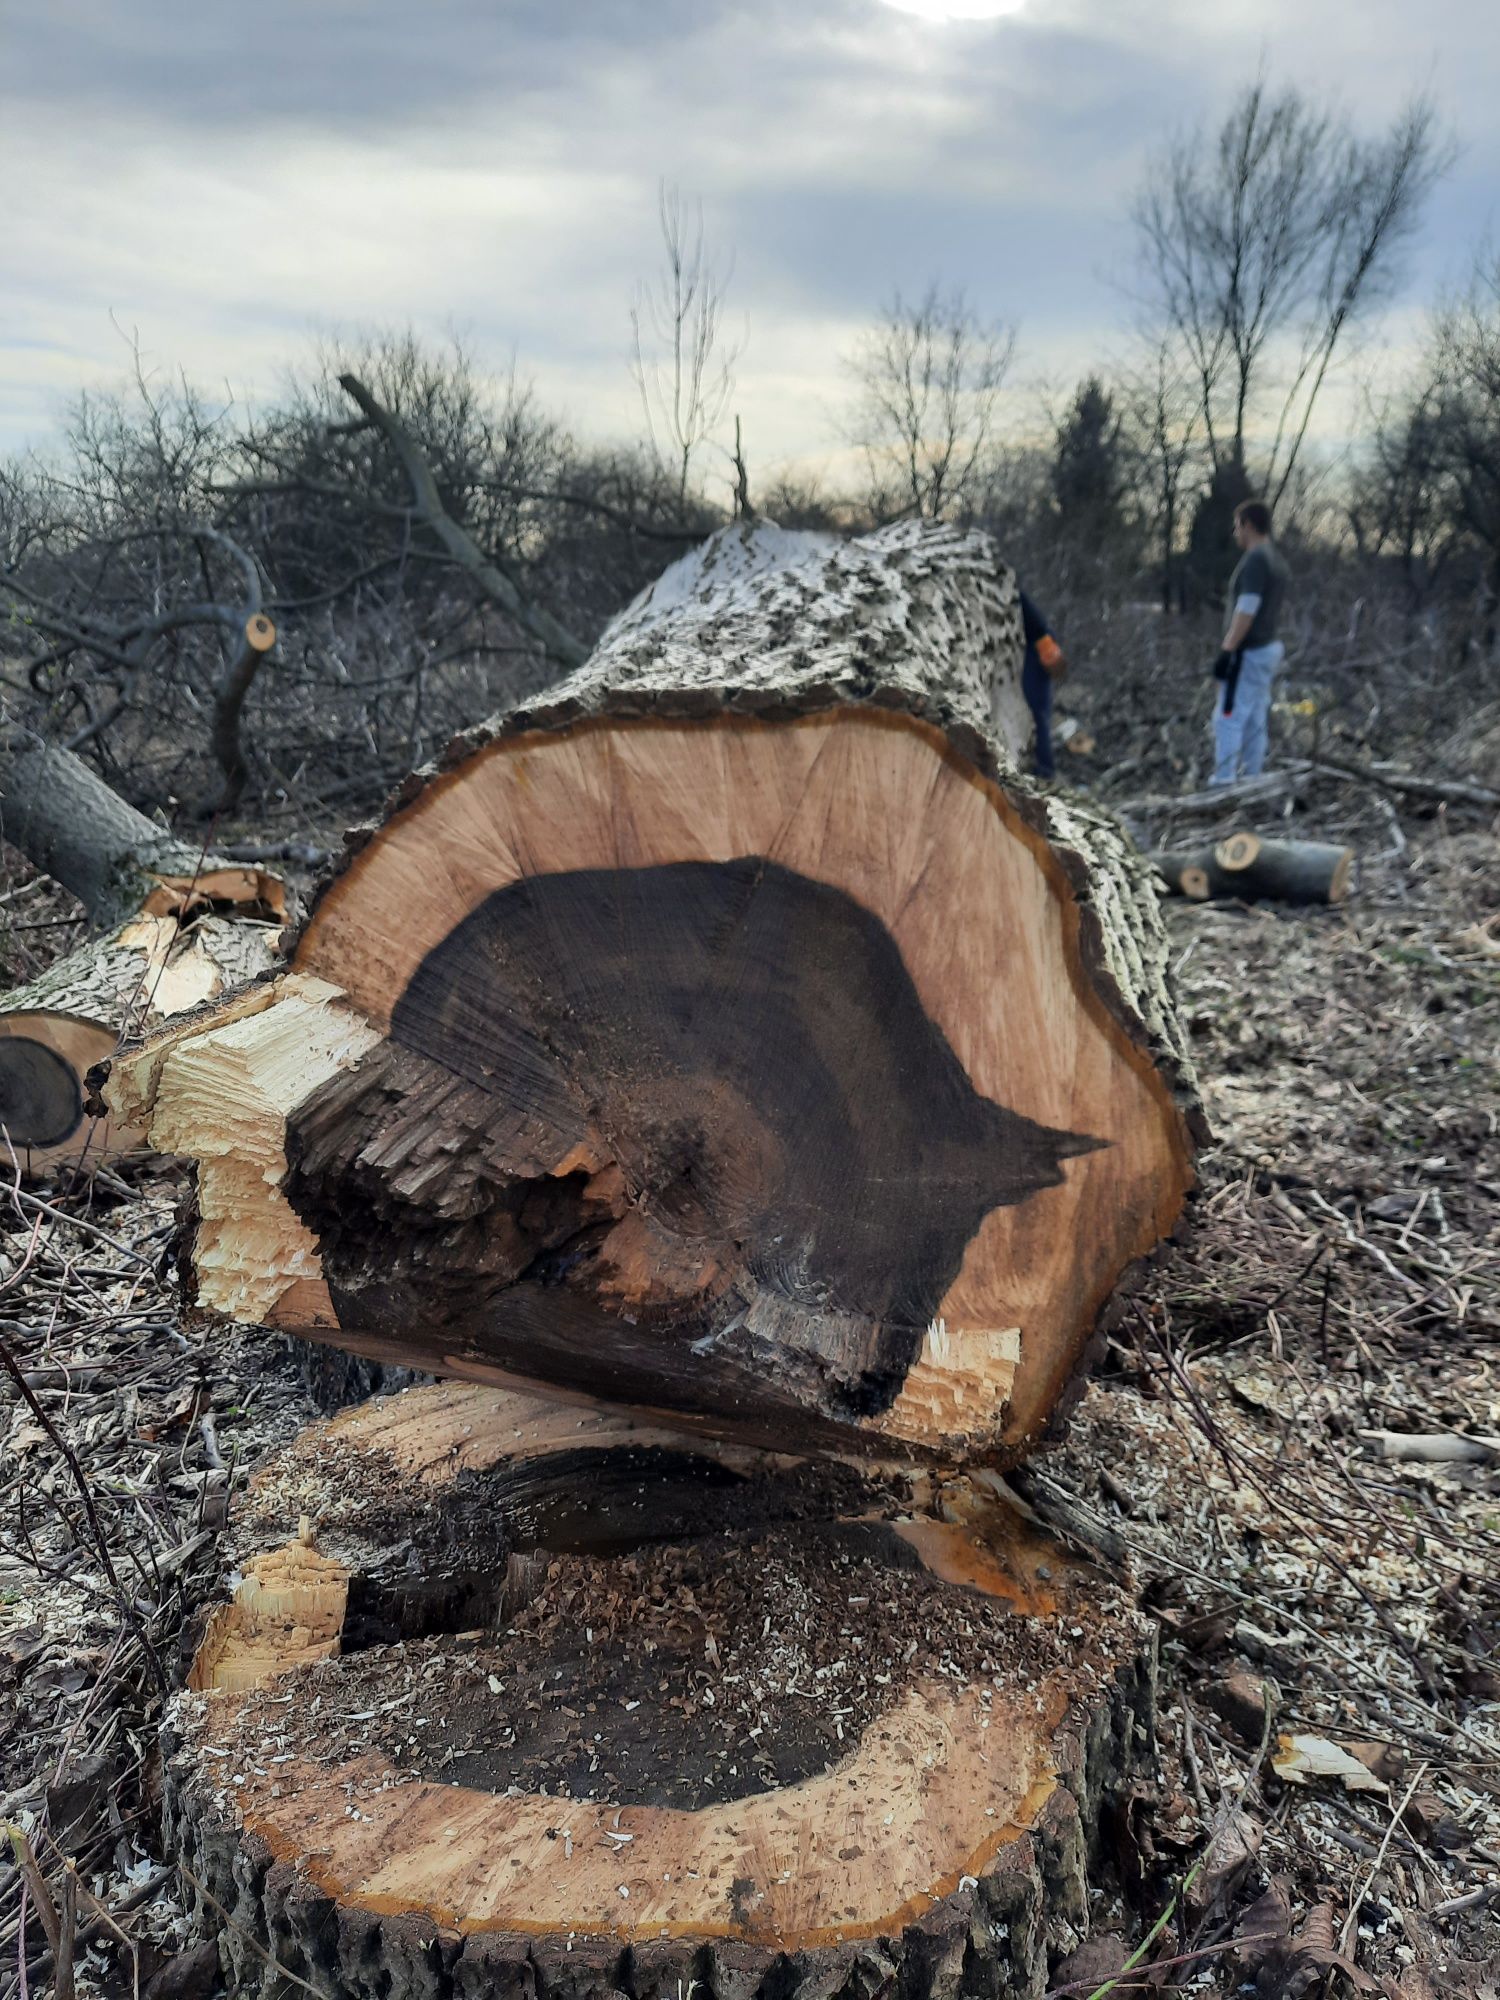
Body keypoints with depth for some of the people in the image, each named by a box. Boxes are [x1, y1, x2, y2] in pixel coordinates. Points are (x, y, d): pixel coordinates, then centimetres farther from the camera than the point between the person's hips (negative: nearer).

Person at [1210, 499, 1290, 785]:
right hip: (1269, 648, 10)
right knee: (1255, 721, 12)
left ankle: (1223, 781, -10)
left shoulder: (1255, 559, -16)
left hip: (1249, 653, -10)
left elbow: (1246, 611, -21)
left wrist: (1227, 651, -21)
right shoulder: (1277, 559, 14)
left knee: (1228, 718, -9)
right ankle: (1252, 777, 17)